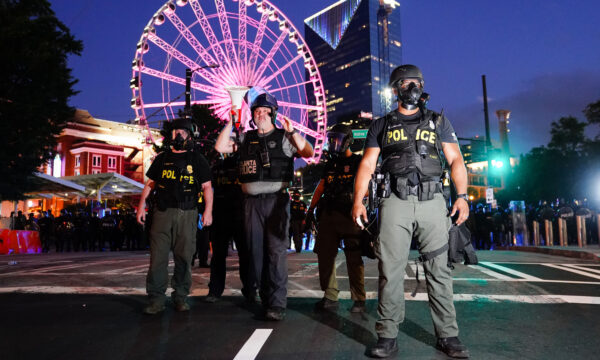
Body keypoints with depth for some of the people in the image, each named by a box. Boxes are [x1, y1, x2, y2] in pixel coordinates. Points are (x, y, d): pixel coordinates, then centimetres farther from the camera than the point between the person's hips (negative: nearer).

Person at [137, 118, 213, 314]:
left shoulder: (197, 160, 9)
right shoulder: (162, 158, 15)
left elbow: (207, 187, 5)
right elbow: (150, 183, 18)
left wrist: (208, 210, -5)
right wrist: (142, 205, 7)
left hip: (187, 214, -1)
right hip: (162, 212, 2)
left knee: (184, 257, 1)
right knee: (158, 256, -3)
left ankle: (180, 297, 12)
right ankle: (156, 299, 2)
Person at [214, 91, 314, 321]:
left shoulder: (283, 137, 6)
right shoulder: (245, 138, 16)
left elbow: (308, 153, -5)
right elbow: (220, 147, 10)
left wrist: (292, 132, -14)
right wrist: (230, 123, 6)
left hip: (276, 199, -4)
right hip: (252, 201, 4)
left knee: (276, 250, -8)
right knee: (255, 251, 8)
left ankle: (277, 304, -4)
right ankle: (259, 297, 20)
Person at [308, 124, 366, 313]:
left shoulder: (358, 162, 3)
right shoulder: (330, 164, 21)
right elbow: (320, 188, 20)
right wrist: (310, 211, 13)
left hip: (349, 215, -6)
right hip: (328, 215, 6)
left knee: (354, 258, -4)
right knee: (324, 256, 4)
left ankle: (359, 300, 4)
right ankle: (330, 297, 13)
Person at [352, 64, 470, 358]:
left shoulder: (438, 122, 16)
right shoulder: (381, 125, 14)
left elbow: (455, 160, 11)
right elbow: (367, 164, 7)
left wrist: (462, 196, -3)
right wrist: (358, 201, -5)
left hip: (432, 202, 1)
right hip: (395, 202, -1)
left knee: (439, 270, 5)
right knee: (390, 270, 0)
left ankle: (447, 335, 16)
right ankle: (387, 337, 10)